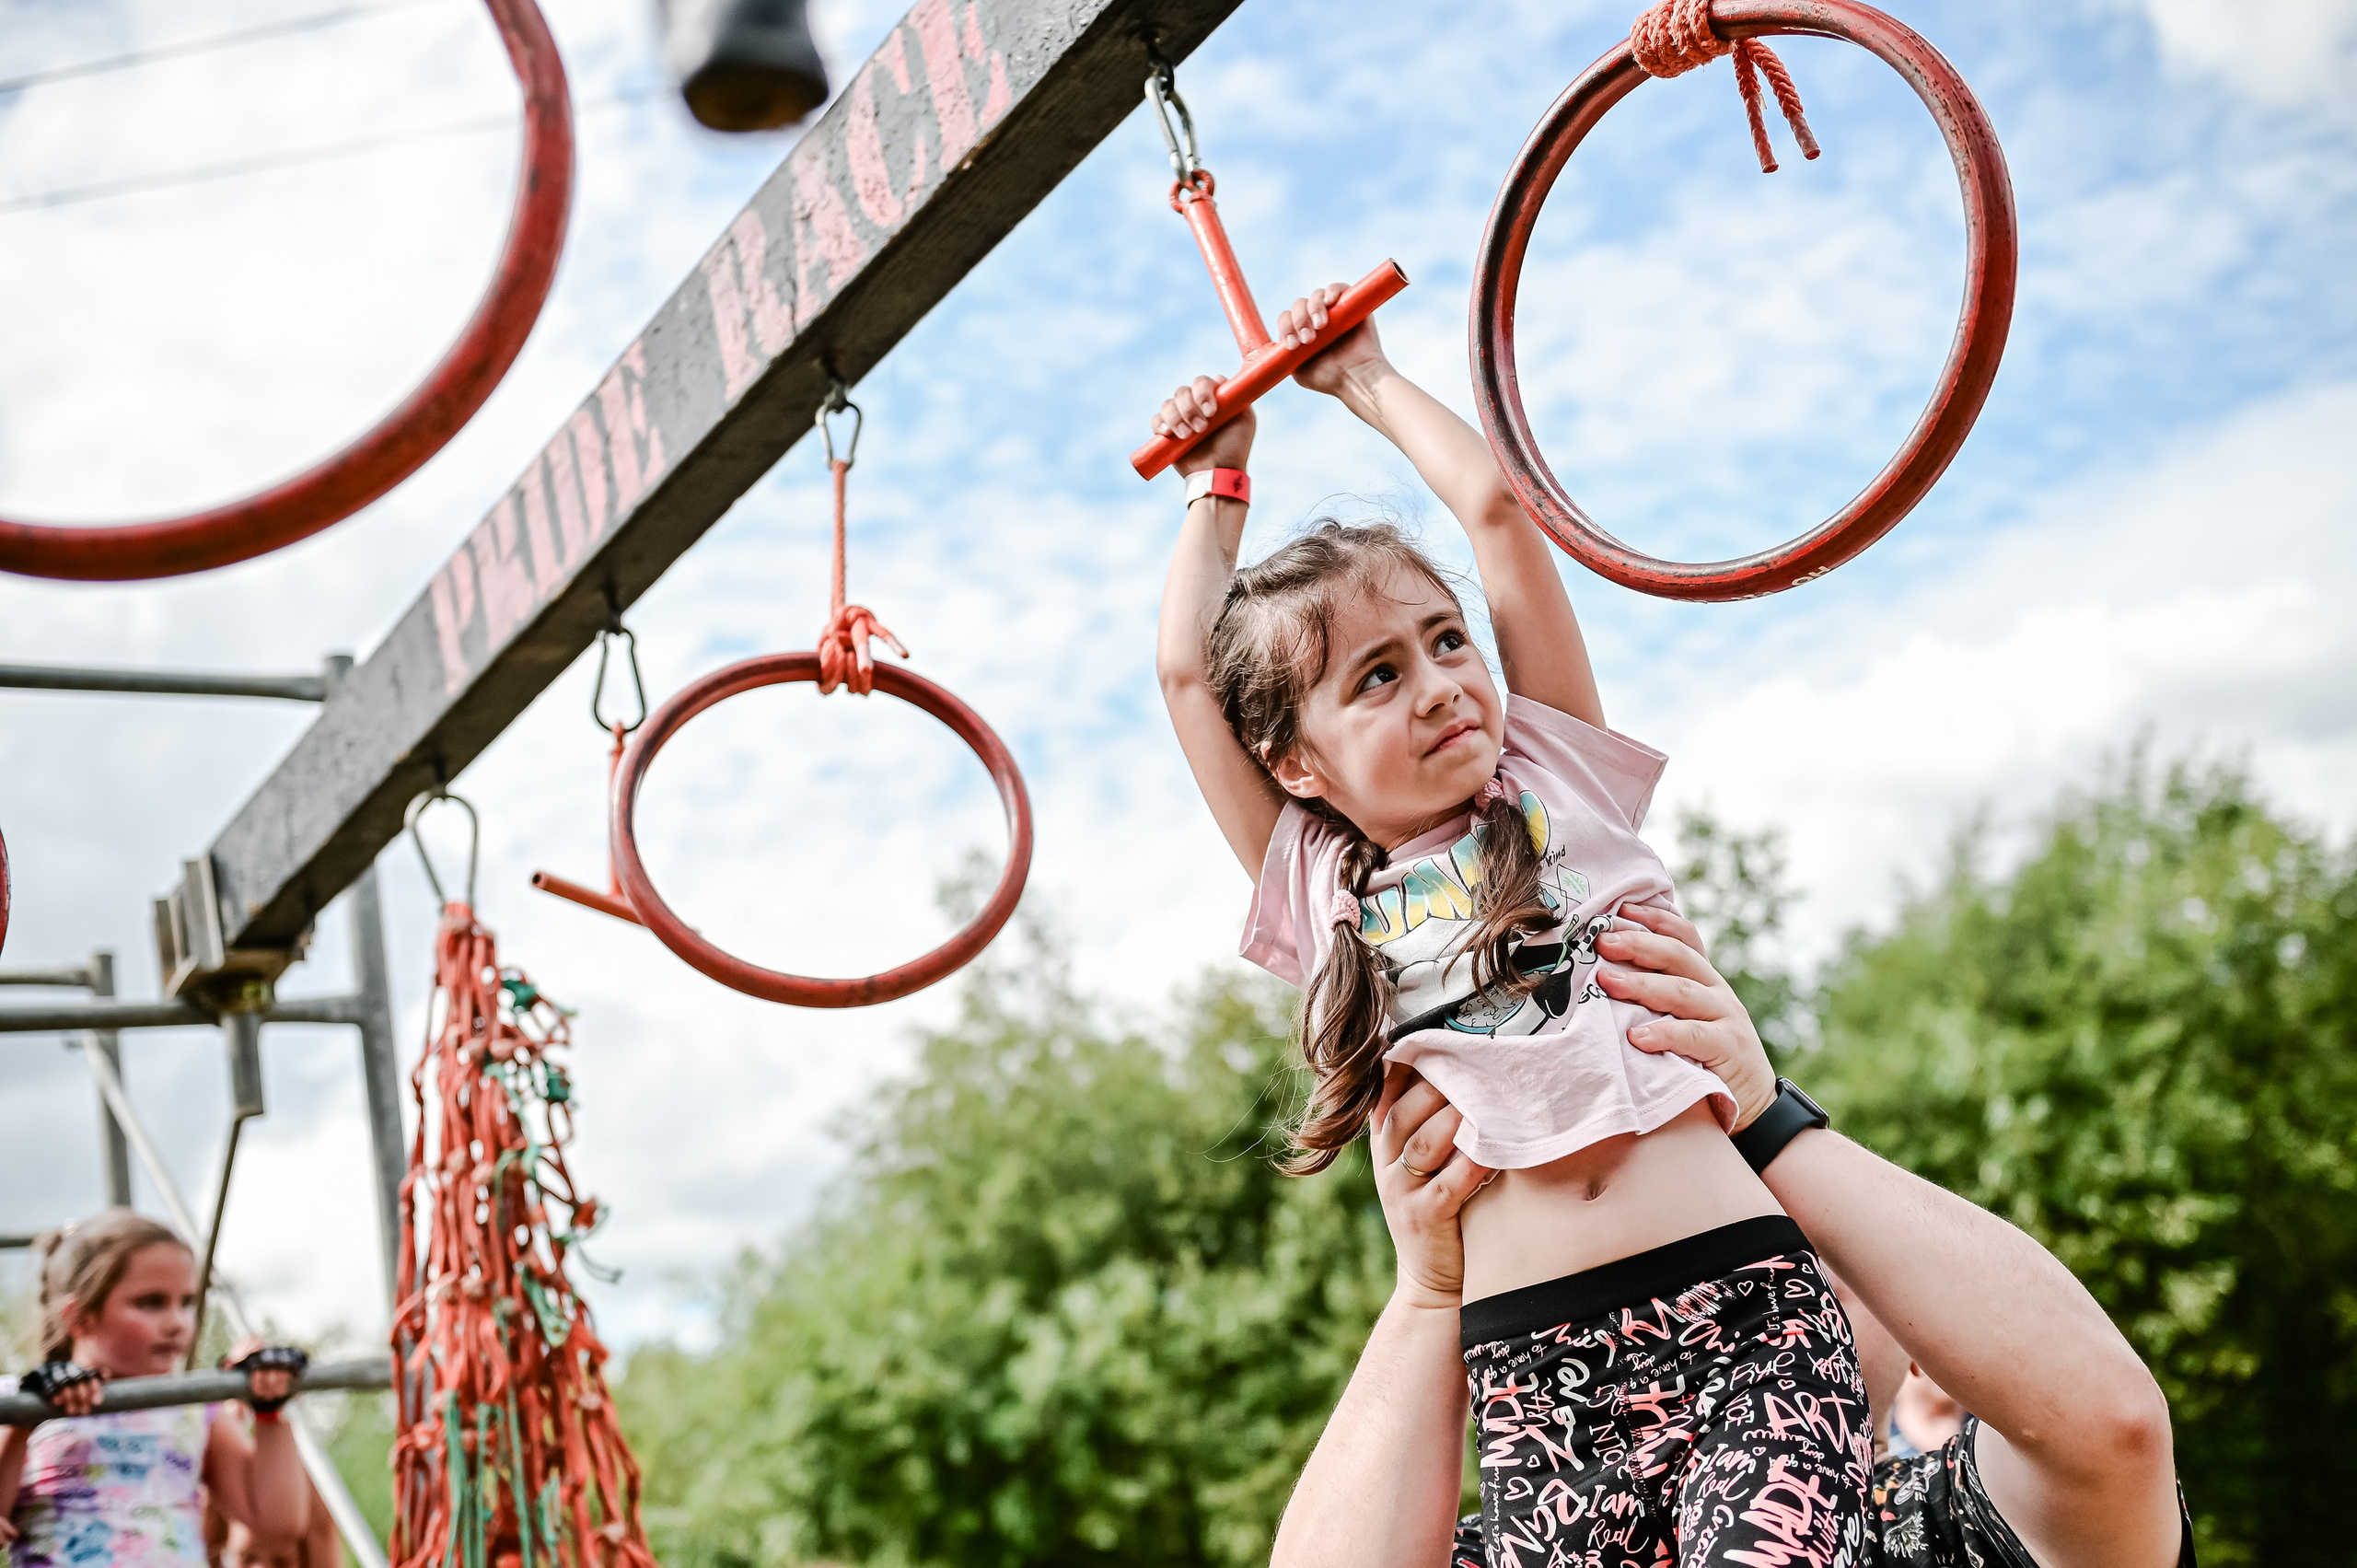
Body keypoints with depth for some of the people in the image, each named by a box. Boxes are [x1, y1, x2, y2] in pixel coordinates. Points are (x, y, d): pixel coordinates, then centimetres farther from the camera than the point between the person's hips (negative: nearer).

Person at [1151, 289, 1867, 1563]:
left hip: (1743, 1304, 0)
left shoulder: (1555, 777, 16)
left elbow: (1495, 506, 15)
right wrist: (1219, 481, 31)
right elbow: (1187, 670, 15)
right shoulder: (1320, 897, 16)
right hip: (1530, 1360, 1)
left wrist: (1366, 380, 29)